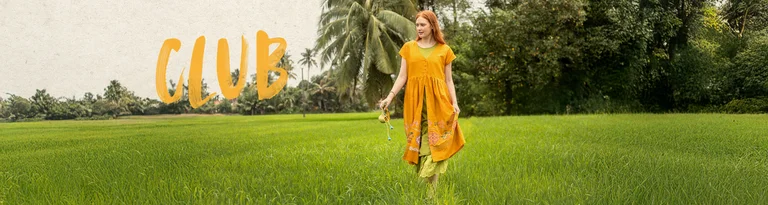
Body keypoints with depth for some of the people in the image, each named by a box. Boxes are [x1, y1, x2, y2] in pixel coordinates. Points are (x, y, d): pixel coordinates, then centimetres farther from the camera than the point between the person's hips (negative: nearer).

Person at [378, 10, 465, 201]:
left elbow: (448, 80, 9)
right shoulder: (408, 47, 9)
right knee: (420, 144, -1)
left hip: (437, 101, -1)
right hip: (415, 101, 1)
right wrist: (390, 96, -7)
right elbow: (402, 77, 6)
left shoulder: (444, 50, 8)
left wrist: (454, 103, -4)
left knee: (435, 144, -7)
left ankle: (431, 192, -6)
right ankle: (428, 188, 7)